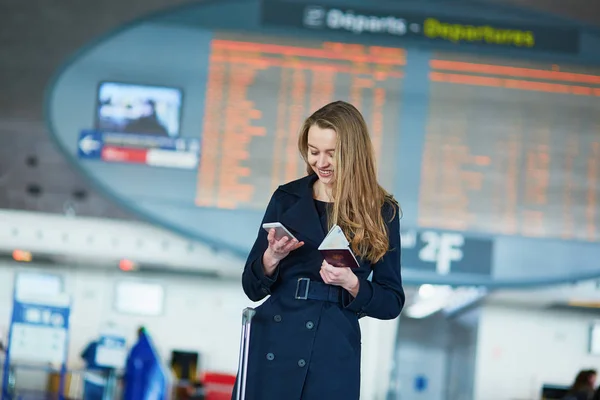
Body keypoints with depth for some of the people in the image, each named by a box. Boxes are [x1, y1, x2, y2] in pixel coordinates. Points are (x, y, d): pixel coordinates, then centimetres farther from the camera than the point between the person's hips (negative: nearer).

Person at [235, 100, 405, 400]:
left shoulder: (382, 212, 1)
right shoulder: (286, 198, 6)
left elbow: (391, 302, 3)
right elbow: (252, 288, 7)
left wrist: (352, 283, -14)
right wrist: (272, 257, -11)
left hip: (333, 358, -1)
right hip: (271, 349, 2)